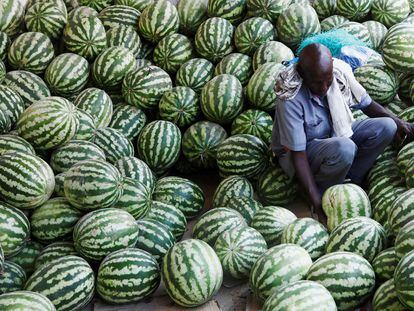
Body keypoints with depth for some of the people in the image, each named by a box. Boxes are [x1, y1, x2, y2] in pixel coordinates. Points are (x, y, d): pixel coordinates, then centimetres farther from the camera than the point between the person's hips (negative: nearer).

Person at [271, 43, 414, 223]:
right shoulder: (291, 99, -32)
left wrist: (398, 122, -11)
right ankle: (324, 197, -10)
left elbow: (366, 104, 4)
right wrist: (317, 205, -32)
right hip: (298, 152, -6)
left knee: (386, 127, -13)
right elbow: (298, 154, -29)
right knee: (344, 148, -36)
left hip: (335, 135, 7)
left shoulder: (341, 72, -16)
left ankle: (349, 183, -7)